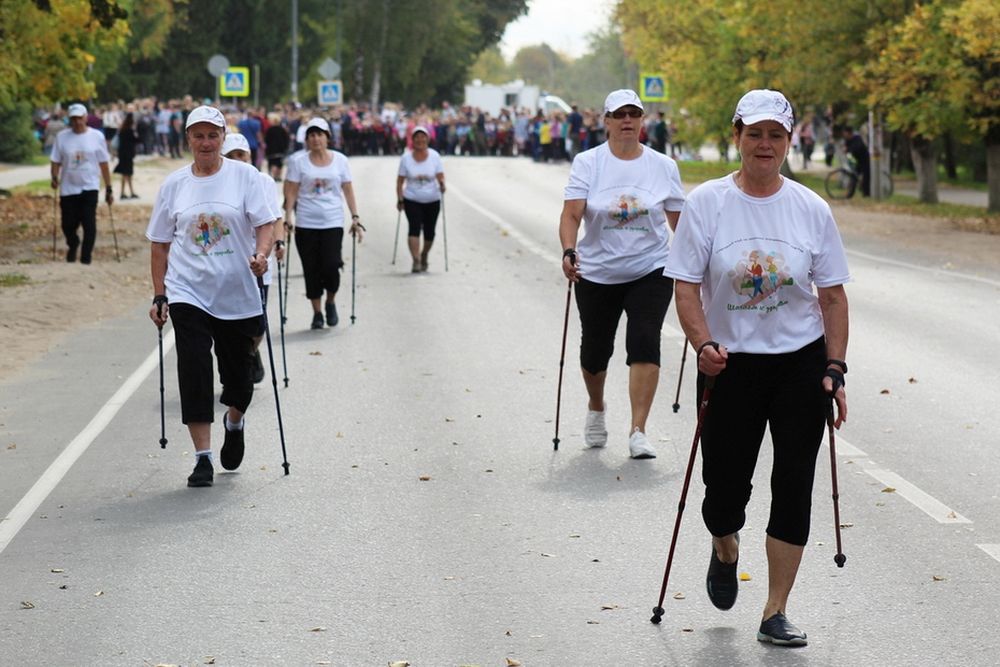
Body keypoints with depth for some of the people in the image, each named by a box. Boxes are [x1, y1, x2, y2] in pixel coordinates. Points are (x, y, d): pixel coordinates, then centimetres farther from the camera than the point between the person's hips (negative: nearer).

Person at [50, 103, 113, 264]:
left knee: (89, 225, -10)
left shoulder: (97, 136, 1)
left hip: (90, 188, -1)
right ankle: (72, 246, 37)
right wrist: (54, 177, -14)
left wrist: (108, 189, 4)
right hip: (68, 189, 1)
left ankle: (86, 257, 0)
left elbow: (103, 164, 4)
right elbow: (55, 161, 6)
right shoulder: (62, 137, 2)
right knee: (68, 225, 6)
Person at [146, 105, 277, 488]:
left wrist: (261, 254, -25)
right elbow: (160, 244, 10)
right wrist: (159, 296, 5)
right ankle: (203, 459, -6)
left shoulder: (244, 176, 1)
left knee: (238, 373, 8)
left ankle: (234, 424, 42)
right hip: (188, 293, 1)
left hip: (238, 294, 0)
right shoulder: (174, 184, 6)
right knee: (194, 371, -10)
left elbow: (265, 223, -4)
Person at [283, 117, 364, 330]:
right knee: (311, 270, 1)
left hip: (333, 222, 0)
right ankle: (316, 312, 15)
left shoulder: (339, 160, 5)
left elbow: (348, 190, 8)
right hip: (306, 223, 0)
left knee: (331, 266, -11)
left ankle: (331, 302, 16)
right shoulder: (298, 161, 1)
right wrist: (288, 216, -9)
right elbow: (291, 191, 1)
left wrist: (355, 217, 2)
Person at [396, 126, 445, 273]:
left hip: (432, 200, 1)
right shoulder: (406, 158, -2)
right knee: (414, 228, -17)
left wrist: (442, 184, -27)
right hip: (412, 200, -1)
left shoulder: (434, 156, -2)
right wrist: (400, 199, -5)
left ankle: (424, 256, 33)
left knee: (429, 231, 7)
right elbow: (400, 180, 1)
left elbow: (440, 176, -5)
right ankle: (416, 260, -21)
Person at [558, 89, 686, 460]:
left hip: (651, 272, 0)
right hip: (597, 273, 0)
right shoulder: (588, 163, -4)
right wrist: (569, 252, -30)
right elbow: (571, 214, -13)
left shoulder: (663, 166, 2)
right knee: (595, 348, 13)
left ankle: (638, 432, -16)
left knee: (644, 343, -17)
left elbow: (679, 220, 9)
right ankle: (596, 410, 44)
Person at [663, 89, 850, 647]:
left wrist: (835, 370, -2)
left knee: (794, 489, 0)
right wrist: (704, 344, -21)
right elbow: (686, 286, -6)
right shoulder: (707, 203, -4)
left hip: (801, 365, 1)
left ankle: (776, 614, 9)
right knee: (725, 486, 2)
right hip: (731, 366, -1)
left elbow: (832, 296, 4)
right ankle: (725, 550, 39)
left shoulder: (811, 209, 0)